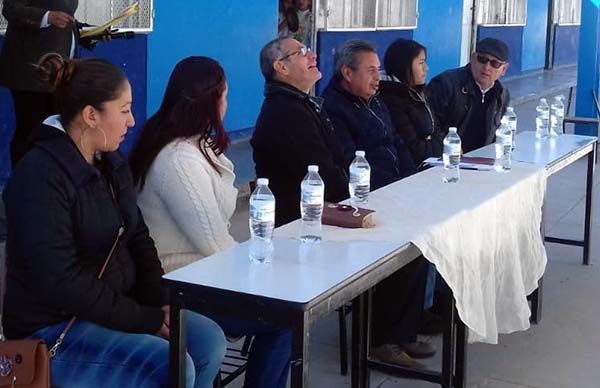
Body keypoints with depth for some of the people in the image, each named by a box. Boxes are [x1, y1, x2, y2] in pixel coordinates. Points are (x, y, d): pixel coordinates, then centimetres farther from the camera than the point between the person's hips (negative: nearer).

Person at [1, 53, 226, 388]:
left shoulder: (112, 163, 7)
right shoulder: (41, 176, -20)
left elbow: (137, 238, 12)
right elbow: (62, 283, -24)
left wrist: (161, 303, -5)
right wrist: (146, 321, -20)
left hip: (115, 307, 8)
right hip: (52, 328, -8)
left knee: (211, 341, -6)